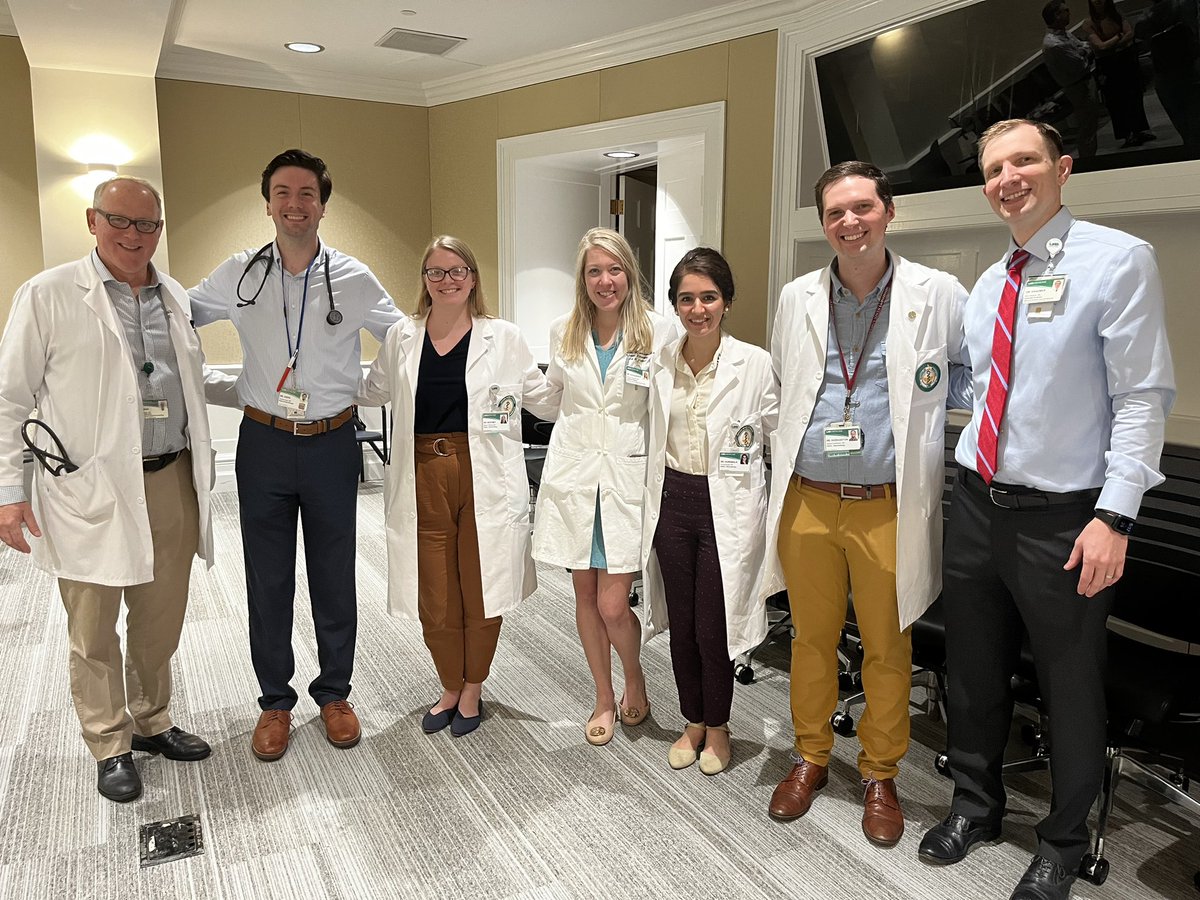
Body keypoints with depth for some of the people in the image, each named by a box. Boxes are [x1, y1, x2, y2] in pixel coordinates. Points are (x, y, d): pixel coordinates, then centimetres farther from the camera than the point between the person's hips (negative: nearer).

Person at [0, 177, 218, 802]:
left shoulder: (176, 298, 11)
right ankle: (110, 746, 24)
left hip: (170, 482, 4)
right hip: (89, 490, -4)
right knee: (94, 631, 7)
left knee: (161, 623, 14)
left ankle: (152, 722, 33)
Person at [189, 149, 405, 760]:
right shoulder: (240, 274, 2)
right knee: (268, 580, 10)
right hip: (263, 442, 1)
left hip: (331, 443, -1)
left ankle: (334, 693, 29)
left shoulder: (353, 280, -1)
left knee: (334, 577, 10)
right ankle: (275, 702, 27)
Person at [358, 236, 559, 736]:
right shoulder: (401, 338, 7)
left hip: (485, 480, -2)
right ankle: (450, 689, 34)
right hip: (423, 480, 2)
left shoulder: (502, 337, 1)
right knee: (435, 598, 9)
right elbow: (370, 389, 23)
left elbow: (544, 395, 8)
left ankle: (472, 691, 31)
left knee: (481, 592, 7)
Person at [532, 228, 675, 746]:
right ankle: (604, 699, 31)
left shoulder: (658, 332, -4)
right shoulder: (564, 333, 6)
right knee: (585, 596, 11)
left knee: (612, 605, -5)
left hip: (627, 479, -3)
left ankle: (635, 681, 27)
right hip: (573, 478, 3)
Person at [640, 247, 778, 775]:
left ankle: (717, 726, 30)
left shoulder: (755, 364, -9)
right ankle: (693, 722, 35)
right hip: (673, 502, 4)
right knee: (681, 624, 14)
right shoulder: (662, 364, 3)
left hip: (727, 508, -4)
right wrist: (653, 507, 12)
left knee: (713, 629, 4)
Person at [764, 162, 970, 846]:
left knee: (888, 649, 10)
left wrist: (921, 401, -2)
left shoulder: (939, 295, -3)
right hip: (808, 502, 3)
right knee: (812, 639, 14)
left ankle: (881, 775, 31)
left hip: (889, 508, -2)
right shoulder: (798, 299, 7)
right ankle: (811, 757, 34)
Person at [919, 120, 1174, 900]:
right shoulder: (987, 285, 10)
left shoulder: (1119, 260, -9)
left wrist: (1114, 518, -20)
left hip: (1061, 517, -5)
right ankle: (976, 806, 39)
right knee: (974, 670, 17)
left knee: (1071, 686, 11)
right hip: (977, 505, 6)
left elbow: (1144, 397, -14)